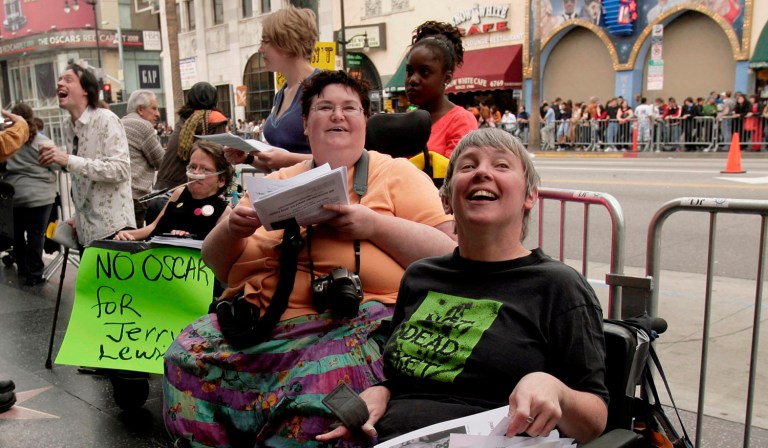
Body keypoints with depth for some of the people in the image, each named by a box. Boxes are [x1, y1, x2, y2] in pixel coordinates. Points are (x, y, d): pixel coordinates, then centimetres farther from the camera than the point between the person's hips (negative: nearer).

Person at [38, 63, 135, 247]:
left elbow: (120, 169, -22)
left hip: (113, 228, -7)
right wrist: (78, 217, 14)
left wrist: (68, 160, -25)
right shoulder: (68, 127, 12)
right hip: (85, 230, 7)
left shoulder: (106, 120, -11)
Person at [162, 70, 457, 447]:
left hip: (350, 324, -4)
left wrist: (374, 225, -12)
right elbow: (216, 265, 21)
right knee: (187, 359, -20)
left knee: (323, 379, -34)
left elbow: (449, 255, 0)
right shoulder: (277, 181, 21)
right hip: (254, 318, 5)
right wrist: (232, 229, -1)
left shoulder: (395, 173, 10)